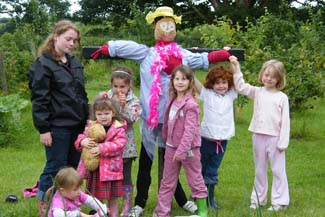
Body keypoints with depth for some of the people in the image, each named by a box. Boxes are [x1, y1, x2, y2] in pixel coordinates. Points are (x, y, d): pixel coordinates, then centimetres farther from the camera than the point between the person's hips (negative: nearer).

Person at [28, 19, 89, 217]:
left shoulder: (74, 63, 12)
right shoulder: (43, 64, -9)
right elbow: (39, 99, -12)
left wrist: (87, 118, 16)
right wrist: (43, 129, -15)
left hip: (77, 125, 7)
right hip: (57, 126, -7)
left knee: (73, 168, 11)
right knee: (55, 168, 0)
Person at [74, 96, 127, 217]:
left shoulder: (118, 129, -10)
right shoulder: (91, 127, 2)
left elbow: (119, 144, -22)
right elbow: (81, 137, 2)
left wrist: (101, 148, -31)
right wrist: (83, 141, -22)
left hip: (111, 170, -4)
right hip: (94, 170, 4)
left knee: (112, 200, 10)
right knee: (96, 198, 18)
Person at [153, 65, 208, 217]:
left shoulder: (190, 104, -18)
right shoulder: (172, 101, 6)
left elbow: (190, 130, -22)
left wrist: (182, 150, -25)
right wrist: (166, 140, 18)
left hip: (188, 148, -7)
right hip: (171, 147, 8)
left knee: (195, 179, 7)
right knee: (167, 181, 11)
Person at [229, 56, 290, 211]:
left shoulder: (282, 97, -5)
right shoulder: (257, 92, 5)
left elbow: (285, 122, -7)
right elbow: (241, 87, -5)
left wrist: (283, 142, -11)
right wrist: (236, 68, -14)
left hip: (275, 138, -4)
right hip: (258, 137, 4)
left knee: (278, 170, 2)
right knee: (259, 170, 14)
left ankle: (279, 201, 10)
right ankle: (258, 199, 25)